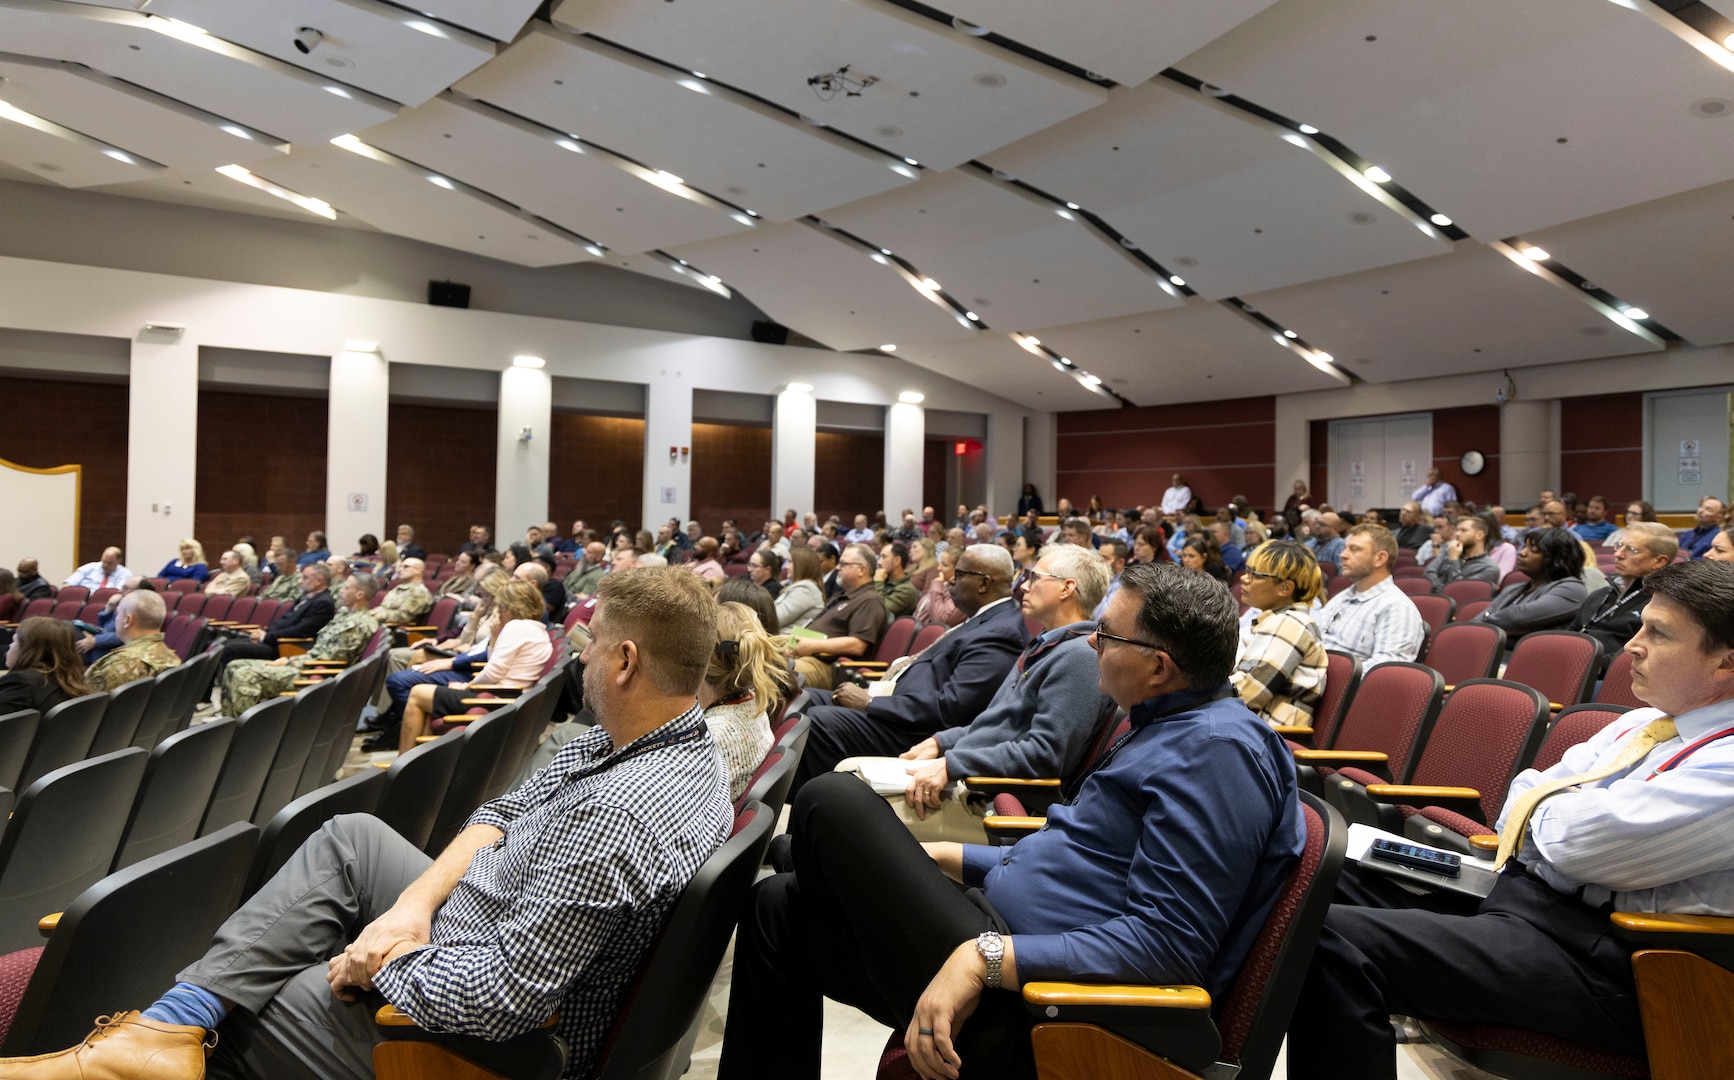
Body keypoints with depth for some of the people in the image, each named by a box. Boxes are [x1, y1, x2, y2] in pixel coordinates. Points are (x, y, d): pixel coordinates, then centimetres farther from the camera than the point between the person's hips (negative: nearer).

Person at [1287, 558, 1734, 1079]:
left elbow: (1579, 844, -22)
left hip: (1590, 957, -10)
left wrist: (1543, 809, 1)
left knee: (1335, 942, -28)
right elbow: (1522, 801, 19)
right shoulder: (1640, 723, 16)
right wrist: (1562, 810, -4)